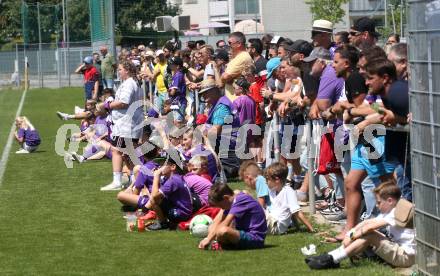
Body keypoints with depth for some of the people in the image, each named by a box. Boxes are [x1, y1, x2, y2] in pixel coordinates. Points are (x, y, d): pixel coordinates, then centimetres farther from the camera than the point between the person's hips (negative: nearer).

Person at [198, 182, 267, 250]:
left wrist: (209, 239, -20)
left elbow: (225, 223, -23)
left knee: (223, 230, -34)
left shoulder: (241, 200, -19)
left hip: (255, 238, -10)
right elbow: (217, 222, 5)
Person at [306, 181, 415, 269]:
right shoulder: (388, 213, 16)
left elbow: (370, 226, -23)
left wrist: (352, 236, -14)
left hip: (406, 256, -10)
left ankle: (332, 260, -24)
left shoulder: (397, 214, -17)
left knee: (370, 235, -22)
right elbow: (367, 222, 12)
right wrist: (350, 234, 0)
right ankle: (330, 257, -6)